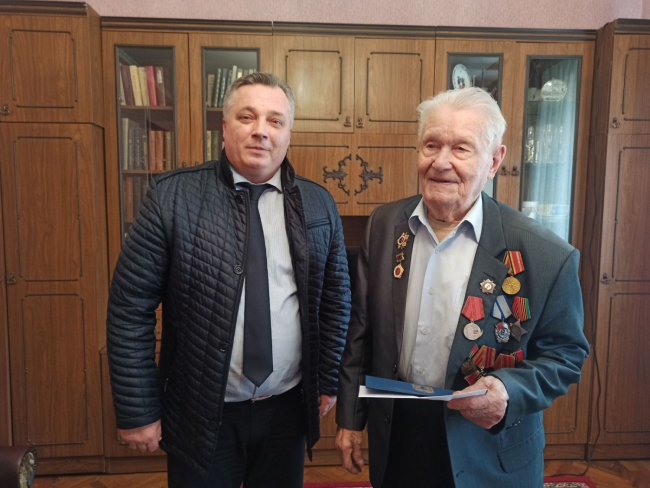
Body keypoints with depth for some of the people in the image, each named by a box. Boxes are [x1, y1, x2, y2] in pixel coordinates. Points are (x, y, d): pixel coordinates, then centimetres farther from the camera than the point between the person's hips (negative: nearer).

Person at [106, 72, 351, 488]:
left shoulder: (319, 204, -3)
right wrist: (137, 412, -7)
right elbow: (131, 309, -9)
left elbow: (336, 300, 4)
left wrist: (327, 382, 7)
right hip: (201, 414, -2)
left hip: (288, 409, 3)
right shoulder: (173, 196, -12)